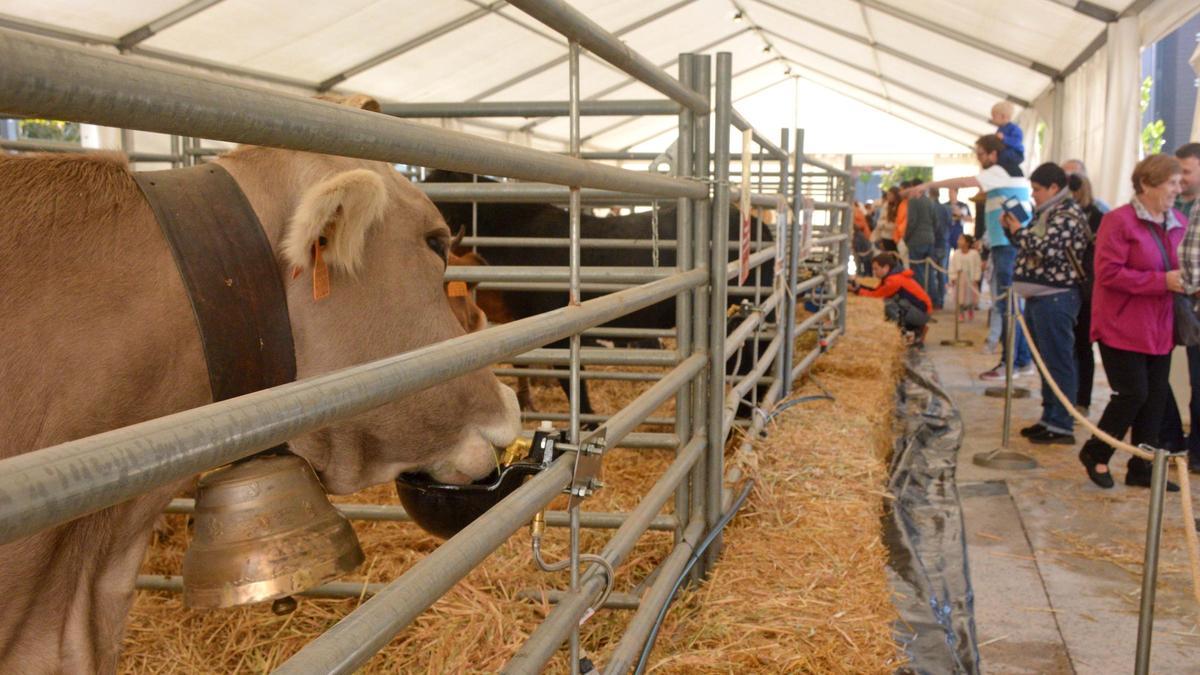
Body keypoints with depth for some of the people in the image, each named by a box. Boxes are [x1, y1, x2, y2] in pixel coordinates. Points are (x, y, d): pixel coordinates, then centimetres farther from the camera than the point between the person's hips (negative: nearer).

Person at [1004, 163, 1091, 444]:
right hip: (1038, 296, 10)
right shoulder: (1046, 213, 17)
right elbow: (1030, 247, 20)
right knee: (1045, 360, 15)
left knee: (1058, 361, -5)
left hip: (1055, 298, -10)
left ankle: (1062, 426, 0)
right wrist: (1011, 229, 6)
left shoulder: (1068, 214, -12)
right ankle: (1049, 418, 25)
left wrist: (1019, 231, -9)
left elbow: (1046, 249, -23)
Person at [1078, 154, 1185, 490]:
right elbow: (1108, 273, -20)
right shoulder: (1119, 221, -13)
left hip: (1159, 329, 7)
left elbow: (1183, 267, 21)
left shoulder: (1178, 223, 8)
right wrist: (1162, 281, -23)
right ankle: (1095, 454, 16)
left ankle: (1141, 468, 22)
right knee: (1133, 394, -6)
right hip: (1123, 328, -7)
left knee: (1156, 396, 9)